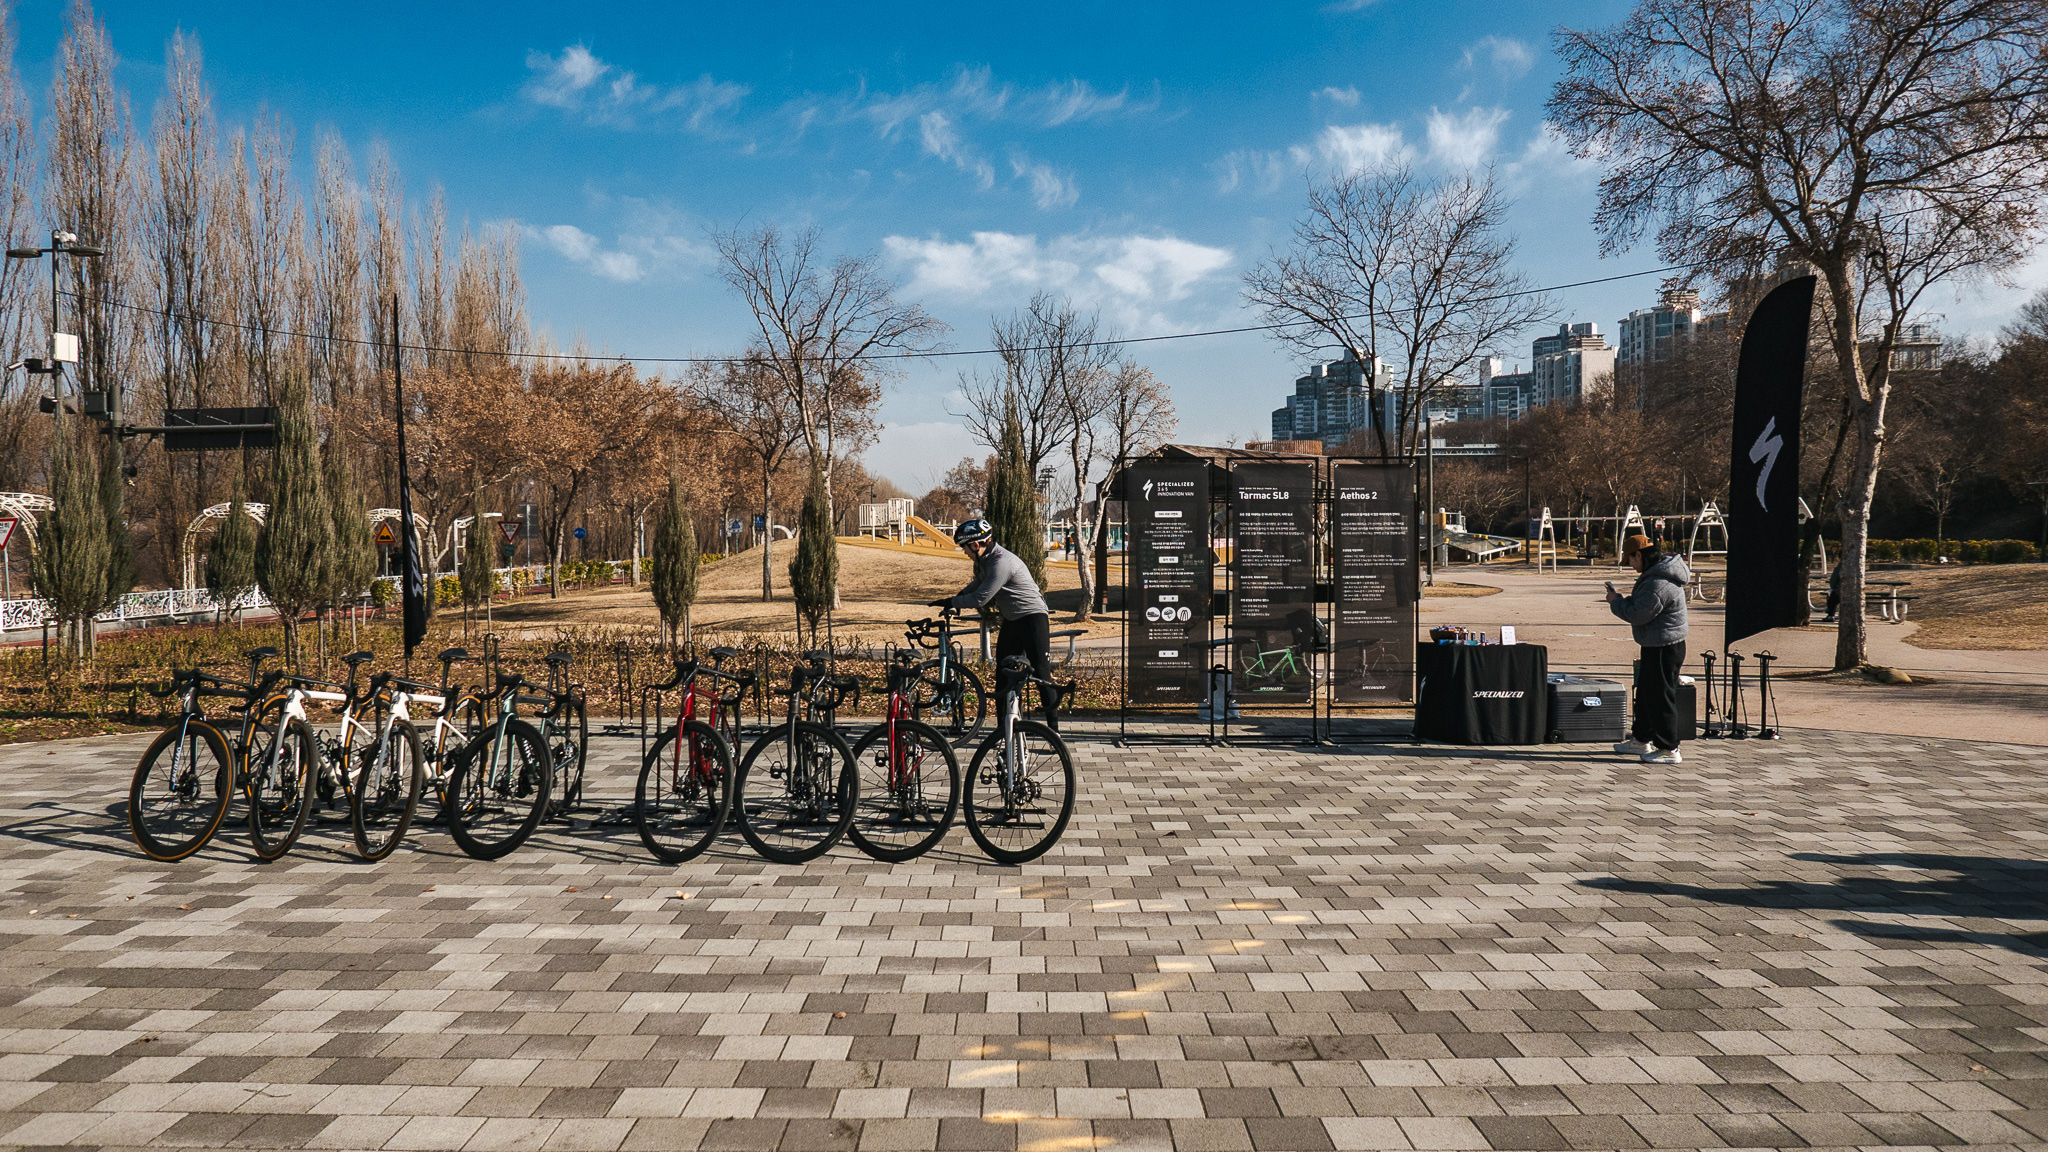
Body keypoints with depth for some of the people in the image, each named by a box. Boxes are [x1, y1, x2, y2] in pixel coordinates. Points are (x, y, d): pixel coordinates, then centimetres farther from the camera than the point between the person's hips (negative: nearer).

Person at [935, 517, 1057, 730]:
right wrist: (956, 598, 10)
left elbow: (980, 599, -25)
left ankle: (1053, 727, -5)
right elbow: (977, 585, 24)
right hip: (1011, 620, 10)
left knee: (1042, 673, -9)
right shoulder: (985, 560, 6)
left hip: (1033, 618, -10)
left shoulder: (1002, 562, -25)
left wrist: (951, 602, -14)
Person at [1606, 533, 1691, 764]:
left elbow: (1637, 616, -22)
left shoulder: (1658, 584, -26)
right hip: (1656, 647, 11)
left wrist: (1616, 601, -8)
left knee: (1661, 697, -3)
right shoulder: (1658, 574, 8)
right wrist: (1625, 599, 7)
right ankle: (1641, 740, 33)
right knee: (1645, 693, 21)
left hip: (1664, 648, -11)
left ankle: (1668, 749, 5)